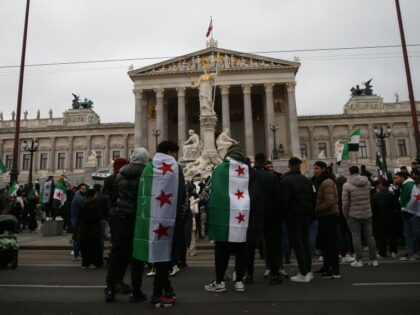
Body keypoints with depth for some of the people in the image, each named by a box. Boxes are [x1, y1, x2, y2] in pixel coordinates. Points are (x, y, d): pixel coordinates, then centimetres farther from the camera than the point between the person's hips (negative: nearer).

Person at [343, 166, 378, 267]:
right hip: (367, 214, 4)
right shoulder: (368, 183, 3)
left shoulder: (347, 185, -11)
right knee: (369, 236, 11)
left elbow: (345, 202, -10)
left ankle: (358, 260, 5)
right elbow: (369, 197, 12)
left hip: (354, 215, -4)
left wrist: (345, 214, 0)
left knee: (356, 237, 1)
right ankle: (374, 260, 17)